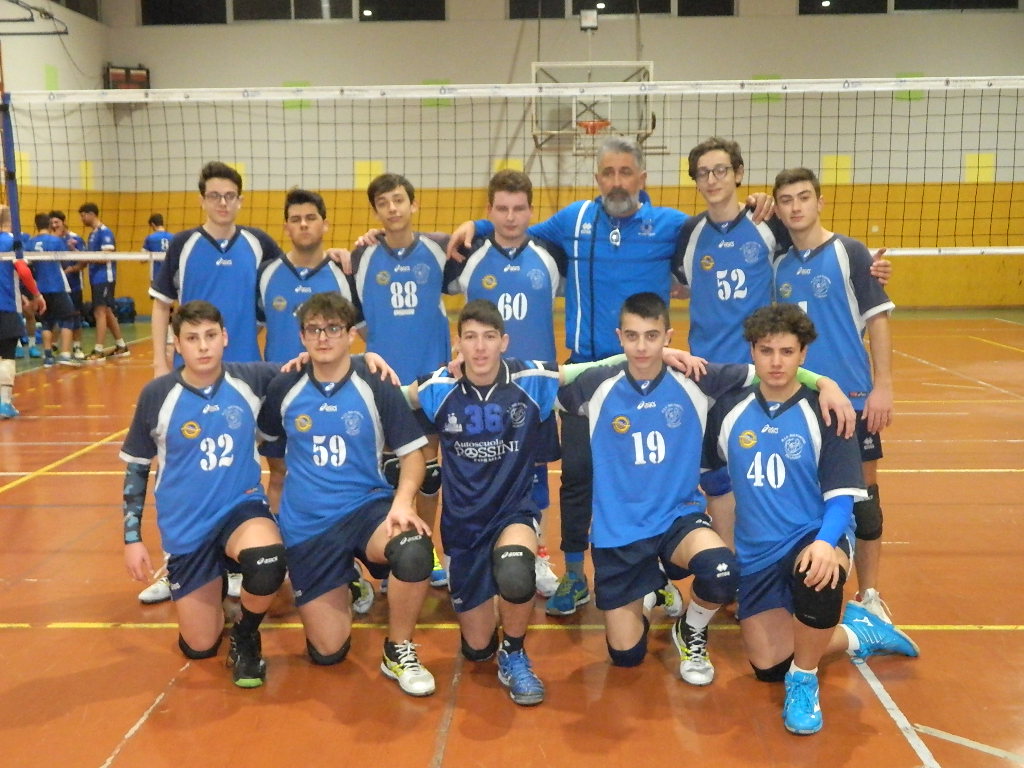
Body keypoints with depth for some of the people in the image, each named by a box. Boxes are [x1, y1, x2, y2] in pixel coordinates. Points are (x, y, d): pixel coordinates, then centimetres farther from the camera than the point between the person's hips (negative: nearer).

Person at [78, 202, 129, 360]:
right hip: (96, 279, 9)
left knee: (100, 312, -9)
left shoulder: (104, 232, -10)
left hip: (104, 278, -9)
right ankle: (121, 346, 21)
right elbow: (90, 257, 16)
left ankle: (98, 351, -8)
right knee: (107, 313, 13)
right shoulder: (92, 234, 17)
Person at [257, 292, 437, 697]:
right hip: (306, 525, 2)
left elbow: (413, 452, -5)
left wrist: (402, 502, -22)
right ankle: (345, 587, 34)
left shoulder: (377, 388, -6)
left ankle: (398, 651, -9)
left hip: (368, 507, -2)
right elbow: (271, 445, 18)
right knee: (327, 651, 0)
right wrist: (283, 502, 20)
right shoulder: (284, 389, 1)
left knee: (415, 551, -37)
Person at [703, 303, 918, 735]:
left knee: (818, 574, -39)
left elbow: (842, 497, -12)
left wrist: (825, 543, -29)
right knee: (768, 665, -7)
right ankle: (856, 633, 22)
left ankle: (804, 680, -10)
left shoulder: (824, 413, -7)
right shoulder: (728, 410, 2)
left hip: (813, 538, -3)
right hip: (756, 553, 3)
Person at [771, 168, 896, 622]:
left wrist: (883, 386, -12)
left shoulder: (848, 252, -4)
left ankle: (869, 595, 18)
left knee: (862, 492, 4)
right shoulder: (780, 265, 7)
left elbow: (877, 318, -6)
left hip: (851, 396, -3)